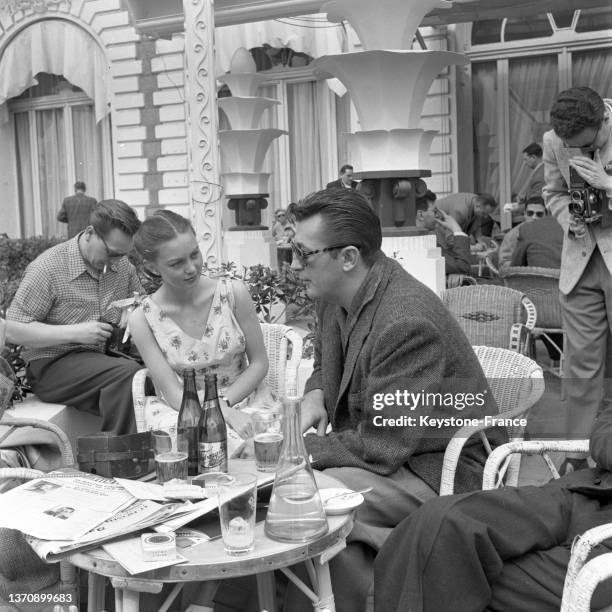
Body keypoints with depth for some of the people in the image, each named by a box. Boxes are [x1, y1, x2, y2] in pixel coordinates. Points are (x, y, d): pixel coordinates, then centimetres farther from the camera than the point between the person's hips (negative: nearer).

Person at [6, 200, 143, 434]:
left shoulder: (122, 265, 7)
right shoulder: (47, 267, -11)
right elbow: (13, 331, -12)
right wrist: (76, 333, -20)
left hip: (108, 357, 6)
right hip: (53, 365, -6)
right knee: (127, 372, -33)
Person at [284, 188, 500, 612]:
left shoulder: (407, 321, -27)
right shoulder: (336, 298, 2)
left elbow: (385, 445, -26)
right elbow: (325, 365, 22)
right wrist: (314, 395, -1)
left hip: (441, 469, -9)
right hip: (386, 449, 9)